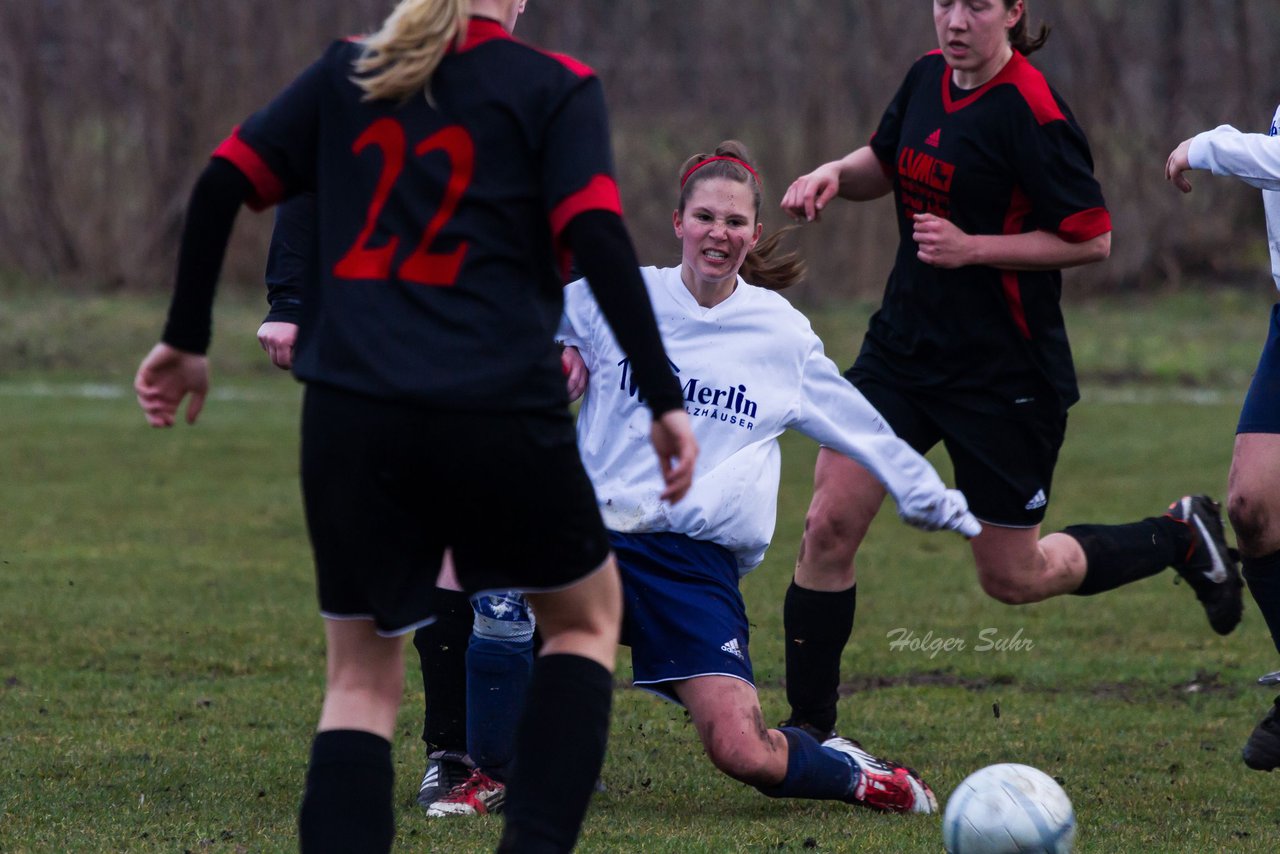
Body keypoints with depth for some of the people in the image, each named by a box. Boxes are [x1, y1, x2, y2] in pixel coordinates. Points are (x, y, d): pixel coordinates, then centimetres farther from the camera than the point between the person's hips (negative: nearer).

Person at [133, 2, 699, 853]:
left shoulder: (348, 71, 14)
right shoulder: (555, 87, 3)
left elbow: (223, 182, 9)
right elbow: (596, 236, -9)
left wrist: (187, 340, 18)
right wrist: (664, 400, -9)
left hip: (349, 412, 3)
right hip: (500, 413, -2)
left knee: (361, 673, 13)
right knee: (587, 617, 21)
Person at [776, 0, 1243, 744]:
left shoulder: (1031, 112, -19)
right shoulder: (928, 78, 3)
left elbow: (1092, 238, -17)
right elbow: (884, 165, 20)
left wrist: (973, 247, -22)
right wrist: (835, 174, -1)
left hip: (1006, 372, -6)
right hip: (903, 347, 6)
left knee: (1012, 578, 6)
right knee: (830, 523, -6)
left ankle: (1181, 539, 29)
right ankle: (808, 729, 4)